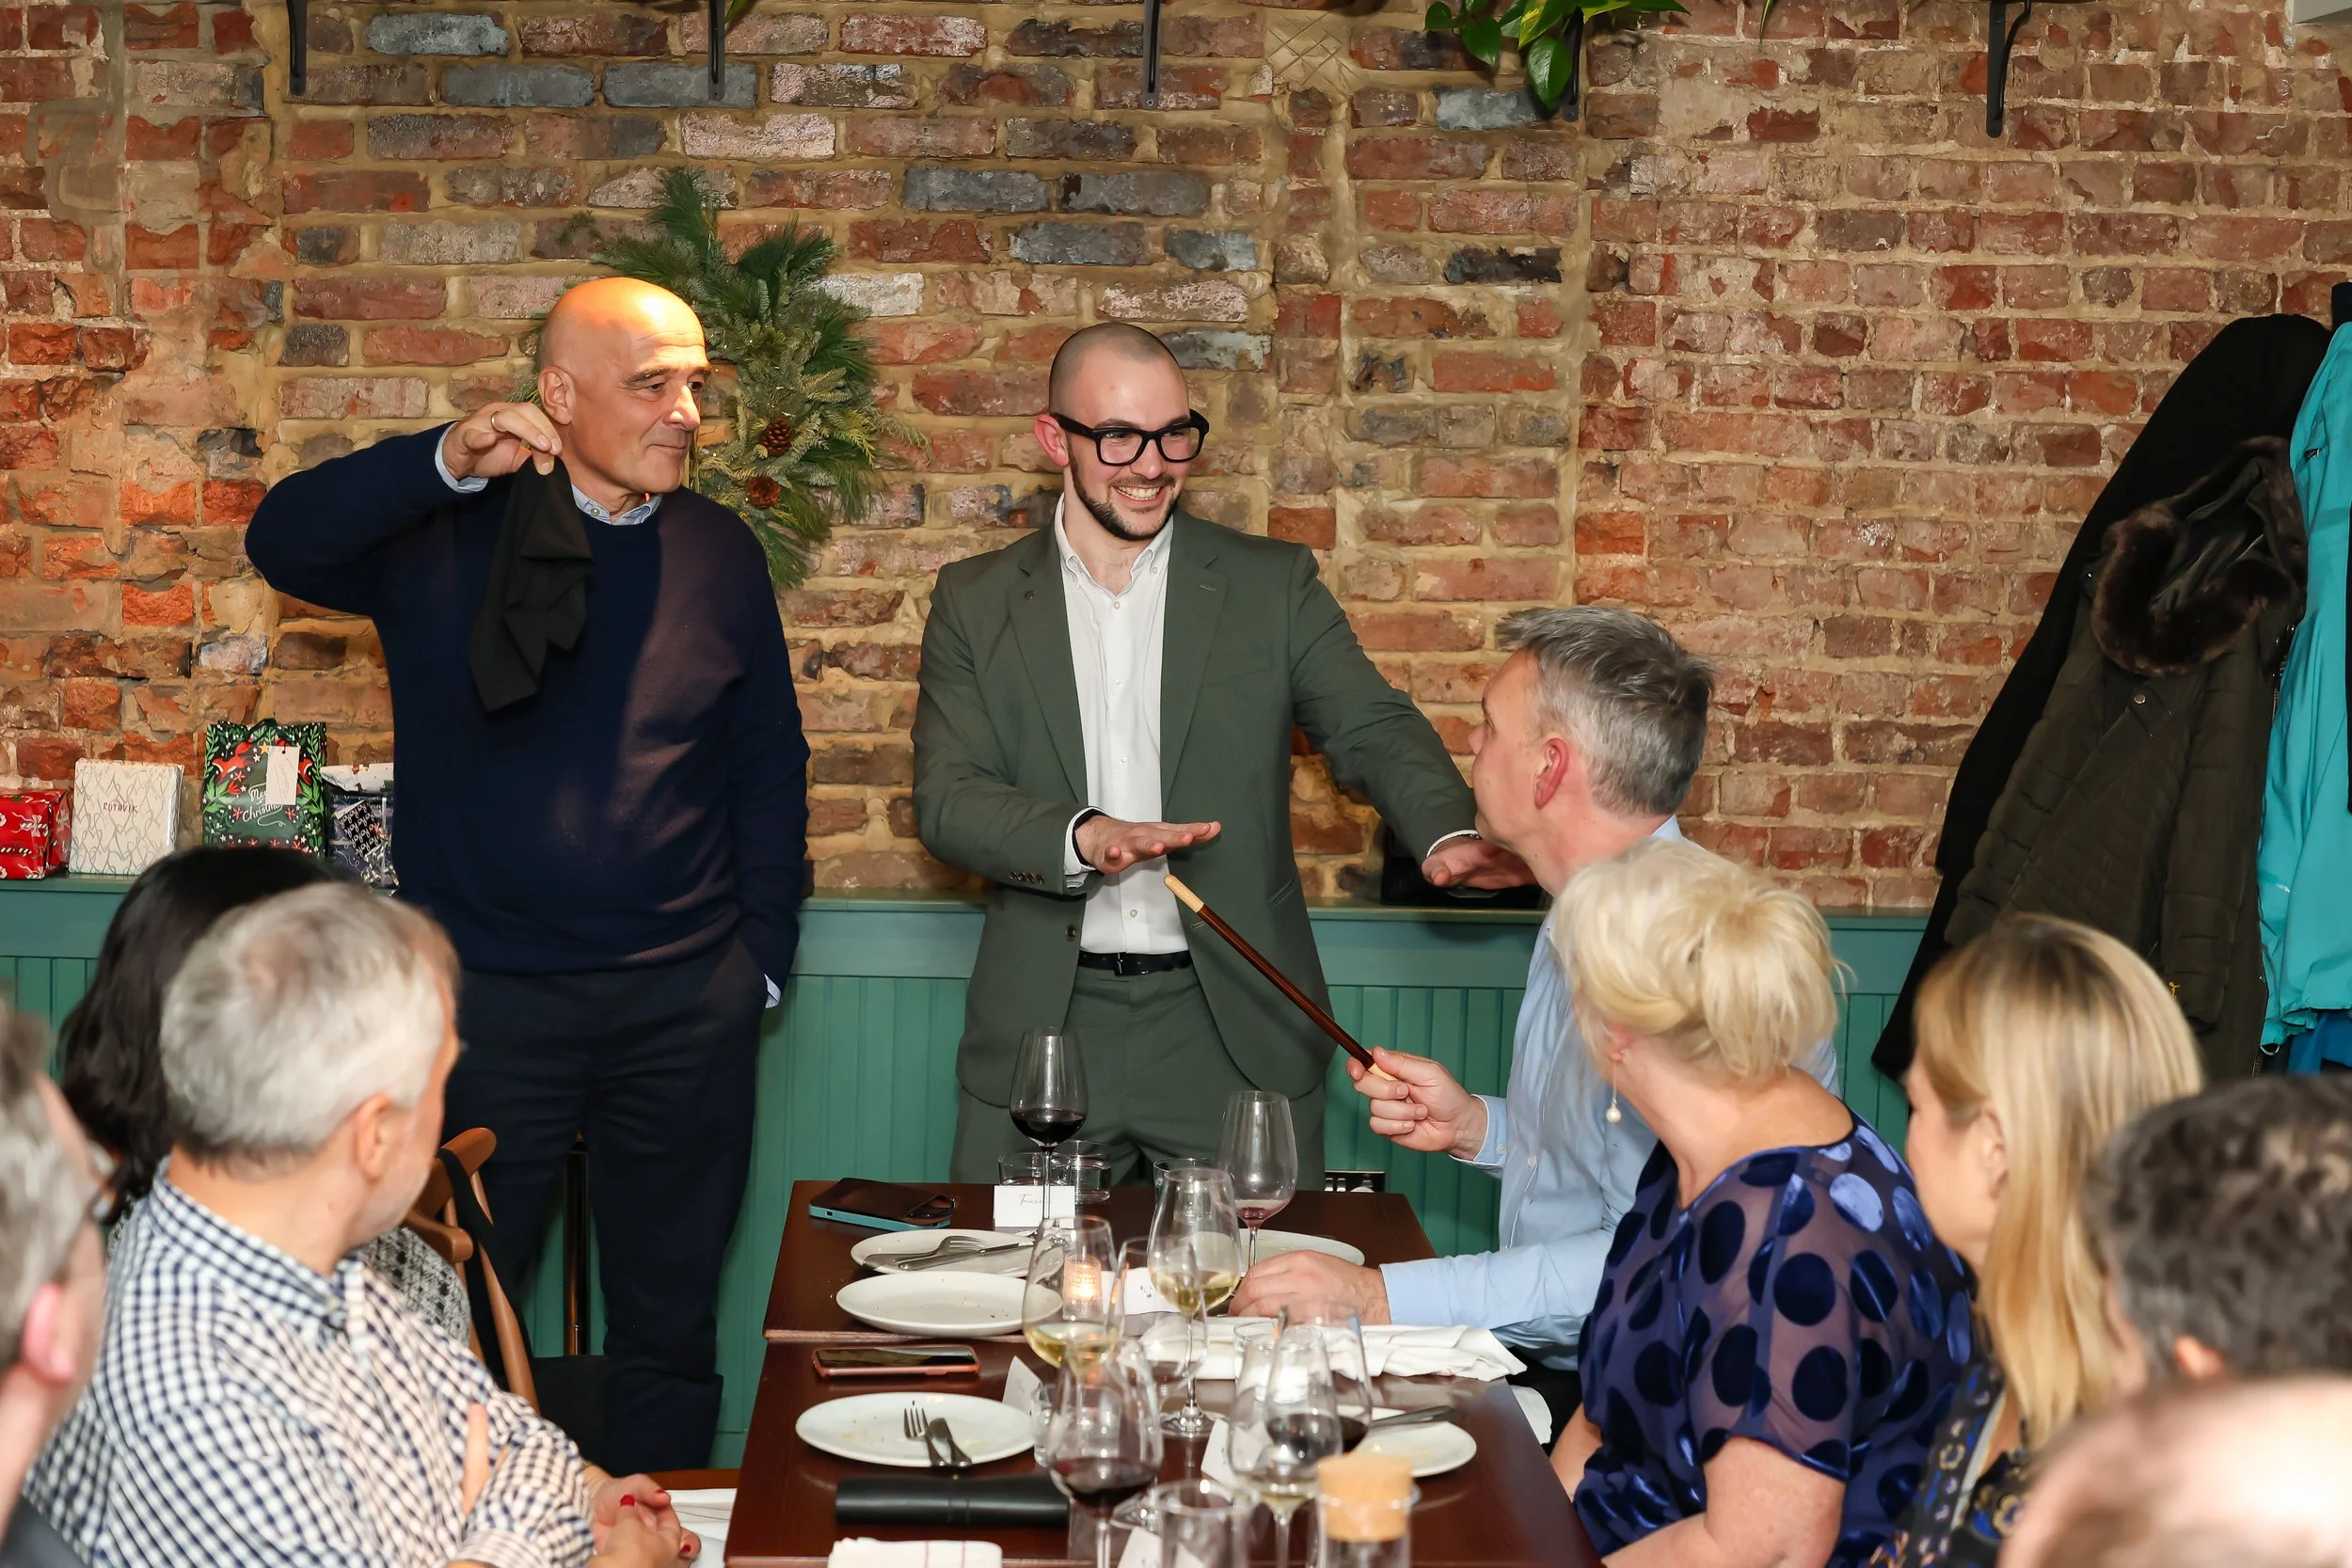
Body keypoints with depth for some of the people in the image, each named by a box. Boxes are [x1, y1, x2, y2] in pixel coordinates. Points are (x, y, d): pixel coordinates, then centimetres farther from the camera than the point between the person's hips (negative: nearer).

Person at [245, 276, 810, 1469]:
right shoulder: (447, 533, -2)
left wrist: (763, 954, 5)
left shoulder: (719, 553, 6)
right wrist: (445, 463, -28)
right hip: (485, 998, -2)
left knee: (670, 1322, 12)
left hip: (688, 1005, 2)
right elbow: (285, 545, -16)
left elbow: (769, 764, 11)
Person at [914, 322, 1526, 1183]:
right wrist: (1083, 837, -22)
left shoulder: (1272, 583, 5)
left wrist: (1449, 830, -25)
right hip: (1047, 1025, 0)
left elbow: (1371, 728, -3)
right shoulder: (975, 601, 6)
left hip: (1235, 1035, 0)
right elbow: (946, 798, -2)